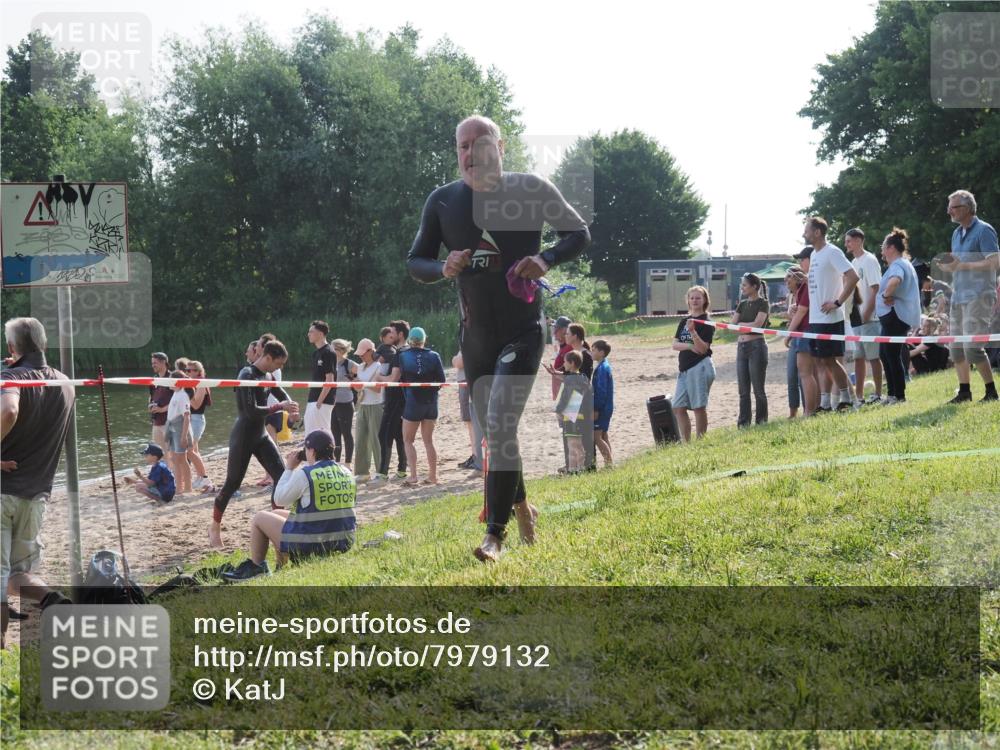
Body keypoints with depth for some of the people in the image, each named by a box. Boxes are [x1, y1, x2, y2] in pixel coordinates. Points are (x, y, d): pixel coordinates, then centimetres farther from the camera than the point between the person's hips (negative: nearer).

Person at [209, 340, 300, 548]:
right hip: (243, 436, -8)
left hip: (260, 435, 8)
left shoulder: (267, 376, 6)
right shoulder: (247, 375, -19)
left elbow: (282, 395, 19)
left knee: (281, 475, -3)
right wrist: (279, 406, -21)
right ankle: (214, 527, 17)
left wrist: (290, 408, -4)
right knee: (232, 483, 1)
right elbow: (251, 410, -26)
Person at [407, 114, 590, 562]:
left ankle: (495, 534, -12)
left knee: (500, 426, -17)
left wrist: (546, 259, -16)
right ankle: (519, 504, 38)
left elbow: (580, 233, 3)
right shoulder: (443, 201, 0)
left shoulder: (531, 190, -6)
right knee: (493, 433, 12)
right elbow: (415, 262, 6)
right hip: (475, 336, 4)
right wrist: (443, 269, -17)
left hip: (523, 331, -4)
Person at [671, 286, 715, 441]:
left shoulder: (706, 323, -4)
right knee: (678, 408, 4)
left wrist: (693, 331, -27)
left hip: (700, 367, -7)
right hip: (684, 368, 7)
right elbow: (675, 344, 7)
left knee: (699, 407, -5)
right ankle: (686, 442, 10)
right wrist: (690, 346, -11)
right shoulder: (684, 322, 15)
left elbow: (703, 349, -13)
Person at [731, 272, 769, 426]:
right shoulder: (743, 304, 15)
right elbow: (732, 324, 6)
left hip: (756, 346, -6)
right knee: (743, 390, 6)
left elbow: (757, 324, -16)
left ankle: (762, 421, 5)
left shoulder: (763, 304, -4)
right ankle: (743, 422, 9)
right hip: (742, 347, 6)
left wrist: (740, 324, -3)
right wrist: (748, 326, -10)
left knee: (758, 388, -2)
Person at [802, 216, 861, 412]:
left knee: (829, 360, -6)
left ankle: (847, 399, 2)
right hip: (815, 318, 9)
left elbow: (853, 277, -21)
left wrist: (838, 302, -20)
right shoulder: (814, 254, 15)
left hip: (829, 318, -9)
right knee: (821, 360, 10)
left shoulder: (832, 253, -13)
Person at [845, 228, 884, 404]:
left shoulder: (869, 260, -10)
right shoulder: (853, 262, 15)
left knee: (873, 356, -4)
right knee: (858, 357, 10)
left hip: (869, 318, -9)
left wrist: (866, 315, -18)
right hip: (856, 317, 9)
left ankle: (878, 394, 0)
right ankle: (859, 396, 15)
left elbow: (875, 290, -16)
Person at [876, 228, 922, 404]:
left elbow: (894, 281, -38)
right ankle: (892, 394, 19)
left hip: (895, 315, -11)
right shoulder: (903, 264, 19)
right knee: (885, 353, 15)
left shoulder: (897, 265, -15)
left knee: (892, 355, -7)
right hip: (893, 316, 11)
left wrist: (886, 295, -24)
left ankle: (899, 395, -4)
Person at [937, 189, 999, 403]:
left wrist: (962, 266, -21)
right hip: (958, 296, 9)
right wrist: (948, 266, 5)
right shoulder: (957, 233, 17)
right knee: (957, 348, 8)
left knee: (973, 347, -14)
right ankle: (964, 391, 16)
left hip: (978, 295, -9)